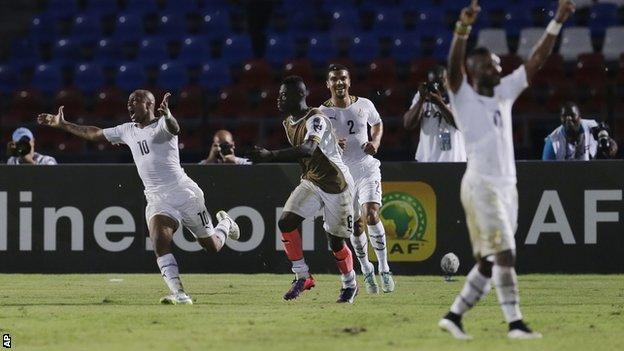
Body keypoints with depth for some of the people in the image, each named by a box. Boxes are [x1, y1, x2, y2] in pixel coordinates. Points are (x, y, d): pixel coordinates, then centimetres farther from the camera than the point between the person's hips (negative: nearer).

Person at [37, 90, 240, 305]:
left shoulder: (161, 125, -8)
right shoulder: (128, 131, 12)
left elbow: (174, 128, -33)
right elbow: (93, 134, 24)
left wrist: (167, 115, -57)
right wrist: (62, 125, 23)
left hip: (185, 194, -4)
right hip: (157, 201, 4)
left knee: (212, 247, 8)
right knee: (160, 243, -23)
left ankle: (224, 223, 43)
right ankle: (179, 294, -27)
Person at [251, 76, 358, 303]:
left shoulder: (316, 119, -25)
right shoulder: (289, 123, 2)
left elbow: (308, 150, -43)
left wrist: (270, 156, -51)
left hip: (336, 184, -7)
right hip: (311, 181, 7)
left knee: (336, 242, 2)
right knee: (286, 222, -13)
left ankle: (349, 284, 27)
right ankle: (302, 276, -4)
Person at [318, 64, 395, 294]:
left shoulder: (364, 105, 1)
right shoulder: (321, 113, -4)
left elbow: (377, 124, 21)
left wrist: (376, 141, 1)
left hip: (367, 168, 0)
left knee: (371, 216, -19)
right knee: (355, 225, 5)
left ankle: (384, 269, -8)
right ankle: (366, 271, 27)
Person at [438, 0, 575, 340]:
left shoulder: (504, 94, 15)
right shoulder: (464, 97, -3)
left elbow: (535, 61, 12)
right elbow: (454, 67, -21)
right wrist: (463, 28, -38)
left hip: (507, 186, 7)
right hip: (480, 185, -7)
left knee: (489, 261, 9)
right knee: (504, 255, -13)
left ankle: (454, 315, 18)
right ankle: (514, 323, -13)